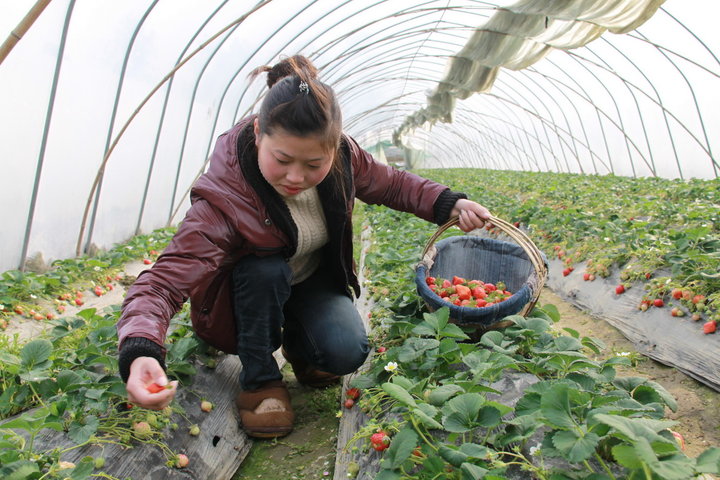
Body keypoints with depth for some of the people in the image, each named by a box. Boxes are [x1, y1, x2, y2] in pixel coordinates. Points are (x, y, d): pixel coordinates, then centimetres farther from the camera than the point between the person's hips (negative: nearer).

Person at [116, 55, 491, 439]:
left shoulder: (341, 156, -22)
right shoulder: (222, 201, -37)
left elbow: (391, 184, -3)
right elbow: (166, 280, -43)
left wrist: (450, 205, -16)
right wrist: (140, 353, -61)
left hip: (315, 281, 3)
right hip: (246, 297, -2)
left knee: (347, 353, -23)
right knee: (265, 270, -36)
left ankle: (297, 342, 14)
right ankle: (260, 381, -11)